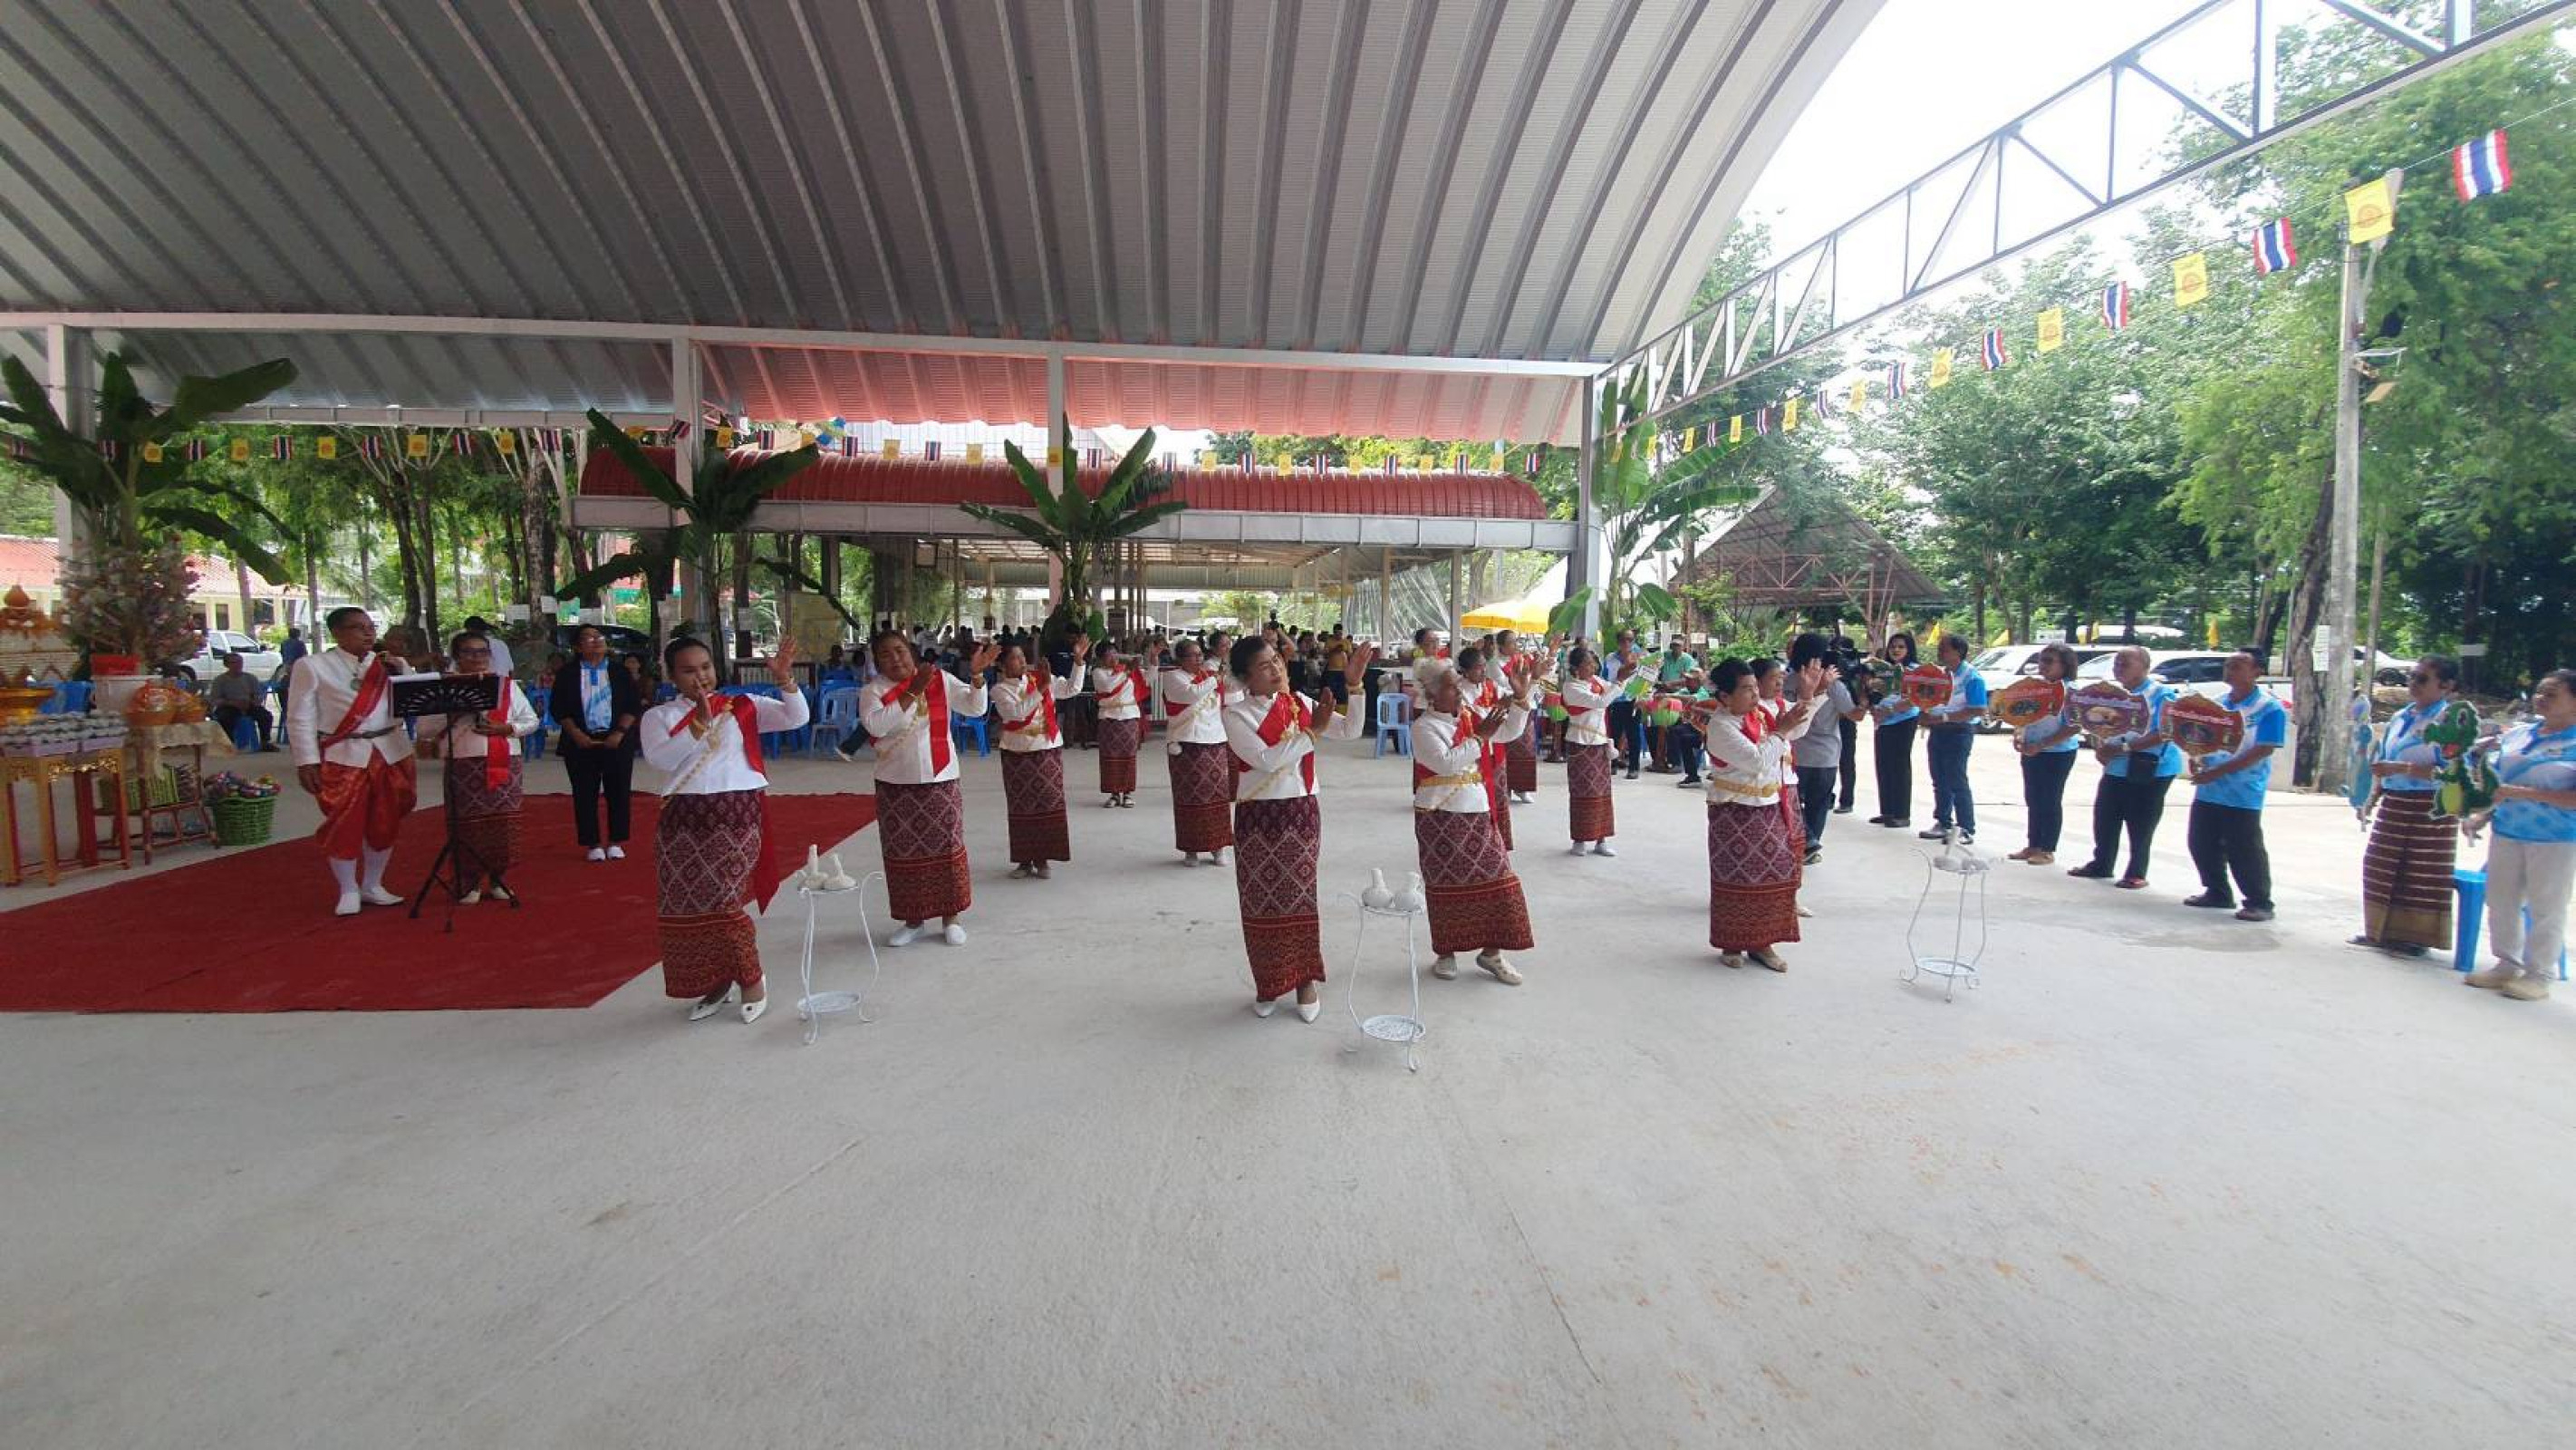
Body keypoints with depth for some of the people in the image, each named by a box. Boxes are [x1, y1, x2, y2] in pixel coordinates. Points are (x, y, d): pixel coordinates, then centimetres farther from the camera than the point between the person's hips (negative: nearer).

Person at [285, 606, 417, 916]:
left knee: (386, 823, 10)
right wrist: (307, 761, -9)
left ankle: (372, 886, 24)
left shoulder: (387, 663, 9)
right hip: (342, 757, -4)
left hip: (391, 752, 4)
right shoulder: (313, 666, -3)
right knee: (344, 824, 0)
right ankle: (348, 891, 15)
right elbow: (300, 718, -4)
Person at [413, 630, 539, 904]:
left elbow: (531, 721, 10)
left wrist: (506, 728, -7)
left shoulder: (507, 684, 10)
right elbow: (425, 729, -2)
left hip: (506, 765, 2)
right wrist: (454, 710, -15)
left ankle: (500, 879, 17)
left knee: (504, 824, 4)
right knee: (467, 826, 0)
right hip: (464, 766, -2)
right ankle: (468, 885, 11)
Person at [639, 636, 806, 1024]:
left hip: (737, 814, -3)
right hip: (683, 820, 3)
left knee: (723, 902, -8)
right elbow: (659, 759, -8)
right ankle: (715, 983, 25)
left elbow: (795, 718, -3)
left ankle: (751, 979, 12)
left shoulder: (742, 706, 8)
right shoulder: (658, 716, 10)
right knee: (685, 907, 7)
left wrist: (784, 678, -17)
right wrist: (699, 725, -16)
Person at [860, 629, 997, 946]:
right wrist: (912, 692, -21)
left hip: (940, 781, 0)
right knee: (903, 855, 7)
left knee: (947, 849, 3)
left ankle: (950, 919, 17)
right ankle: (912, 921, 21)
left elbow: (975, 709, -5)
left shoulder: (940, 680, 0)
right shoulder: (872, 690, -2)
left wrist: (976, 674, -21)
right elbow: (875, 725, -20)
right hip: (895, 786, 0)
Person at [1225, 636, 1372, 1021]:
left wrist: (1353, 684, -9)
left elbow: (1350, 731, 1)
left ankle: (1305, 980, 22)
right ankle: (1267, 983, 25)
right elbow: (1266, 759, -19)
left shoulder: (1300, 703, 5)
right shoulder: (1236, 714, -6)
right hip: (1256, 816, -2)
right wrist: (1312, 731, -18)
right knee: (1261, 901, 7)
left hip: (1301, 811, 2)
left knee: (1301, 896, 5)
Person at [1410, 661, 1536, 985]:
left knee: (1495, 880, 4)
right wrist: (1480, 736, -23)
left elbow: (1509, 732, 9)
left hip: (1478, 813, 6)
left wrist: (1520, 697, -5)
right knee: (1447, 886, 4)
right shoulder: (1424, 727, -11)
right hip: (1440, 818, -6)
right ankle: (1445, 953, 20)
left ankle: (1491, 952, 16)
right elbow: (1446, 763, -24)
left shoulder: (1472, 717, 8)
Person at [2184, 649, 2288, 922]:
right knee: (2202, 845, 12)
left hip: (2242, 795, -7)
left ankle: (2259, 903, 9)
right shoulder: (2217, 703, 11)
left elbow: (2261, 751, -16)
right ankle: (2217, 893, 27)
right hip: (2207, 791, 7)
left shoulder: (2270, 709, -9)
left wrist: (2217, 772, -21)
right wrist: (2196, 759, -3)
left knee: (2245, 851, -3)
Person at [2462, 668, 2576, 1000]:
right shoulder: (2516, 735, 8)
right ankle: (2507, 965, 26)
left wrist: (2524, 793, -23)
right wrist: (2481, 815, 5)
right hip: (2507, 833, 6)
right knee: (2501, 902, 13)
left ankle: (2539, 975, 15)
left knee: (2546, 909, 5)